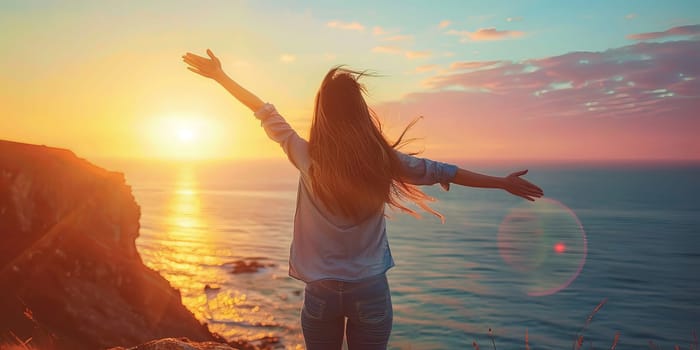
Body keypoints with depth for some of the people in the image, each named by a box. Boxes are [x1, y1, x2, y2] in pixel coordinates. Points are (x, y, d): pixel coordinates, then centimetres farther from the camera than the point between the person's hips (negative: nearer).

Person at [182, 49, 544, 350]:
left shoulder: (307, 159, -9)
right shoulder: (384, 160, -9)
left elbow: (266, 115, 3)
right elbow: (443, 171, 2)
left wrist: (220, 76, 18)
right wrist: (504, 182, 16)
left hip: (321, 292, 1)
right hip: (370, 291, 0)